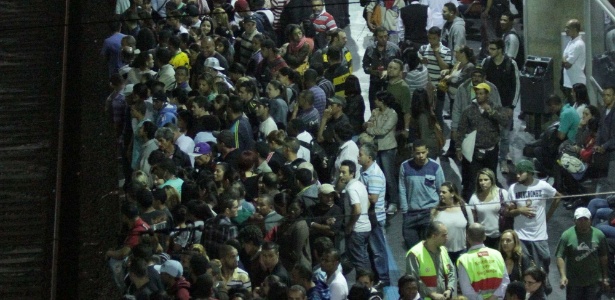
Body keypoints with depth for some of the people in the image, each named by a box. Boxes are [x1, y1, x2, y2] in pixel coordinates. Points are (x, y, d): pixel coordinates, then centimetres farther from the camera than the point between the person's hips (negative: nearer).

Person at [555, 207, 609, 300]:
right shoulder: (567, 235, -10)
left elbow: (603, 257, 5)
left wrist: (605, 278, 8)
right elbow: (560, 257, -10)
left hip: (594, 282, 1)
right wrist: (563, 276, -22)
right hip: (573, 282, -1)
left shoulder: (599, 235, -3)